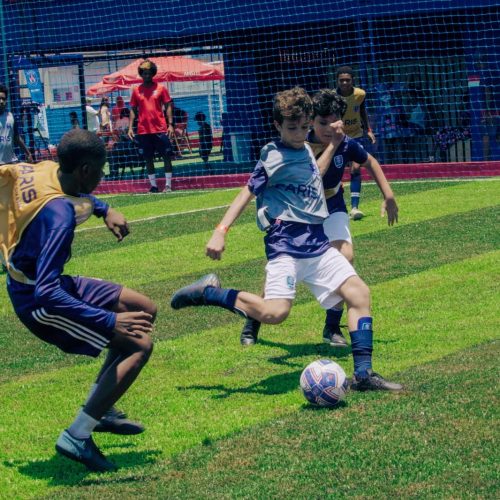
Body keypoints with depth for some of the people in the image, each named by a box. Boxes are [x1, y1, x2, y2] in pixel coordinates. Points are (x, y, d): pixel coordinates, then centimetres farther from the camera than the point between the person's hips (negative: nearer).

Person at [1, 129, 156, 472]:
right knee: (139, 345, -13)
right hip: (38, 303, -10)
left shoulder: (45, 171, -8)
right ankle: (77, 437, -8)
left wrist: (103, 209, 8)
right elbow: (46, 293, -39)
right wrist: (110, 322, -40)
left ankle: (102, 409, 24)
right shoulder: (59, 215, -34)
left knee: (144, 310, 17)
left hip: (44, 283, 10)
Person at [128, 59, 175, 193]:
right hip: (143, 131, 2)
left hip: (160, 129, -2)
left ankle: (168, 185, 2)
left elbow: (168, 107, 4)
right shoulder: (136, 91, 8)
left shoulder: (161, 89, 4)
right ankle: (153, 185, 11)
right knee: (148, 159, 5)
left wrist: (170, 124, -6)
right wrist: (130, 127, 2)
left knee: (167, 156, -3)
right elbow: (133, 110, 11)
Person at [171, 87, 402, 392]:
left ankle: (364, 374, -1)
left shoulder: (306, 150, 16)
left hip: (317, 244, 8)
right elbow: (248, 193, -10)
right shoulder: (274, 158, -8)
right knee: (275, 312, -25)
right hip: (286, 244, -8)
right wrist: (221, 231, -17)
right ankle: (210, 292, -4)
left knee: (359, 293, -4)